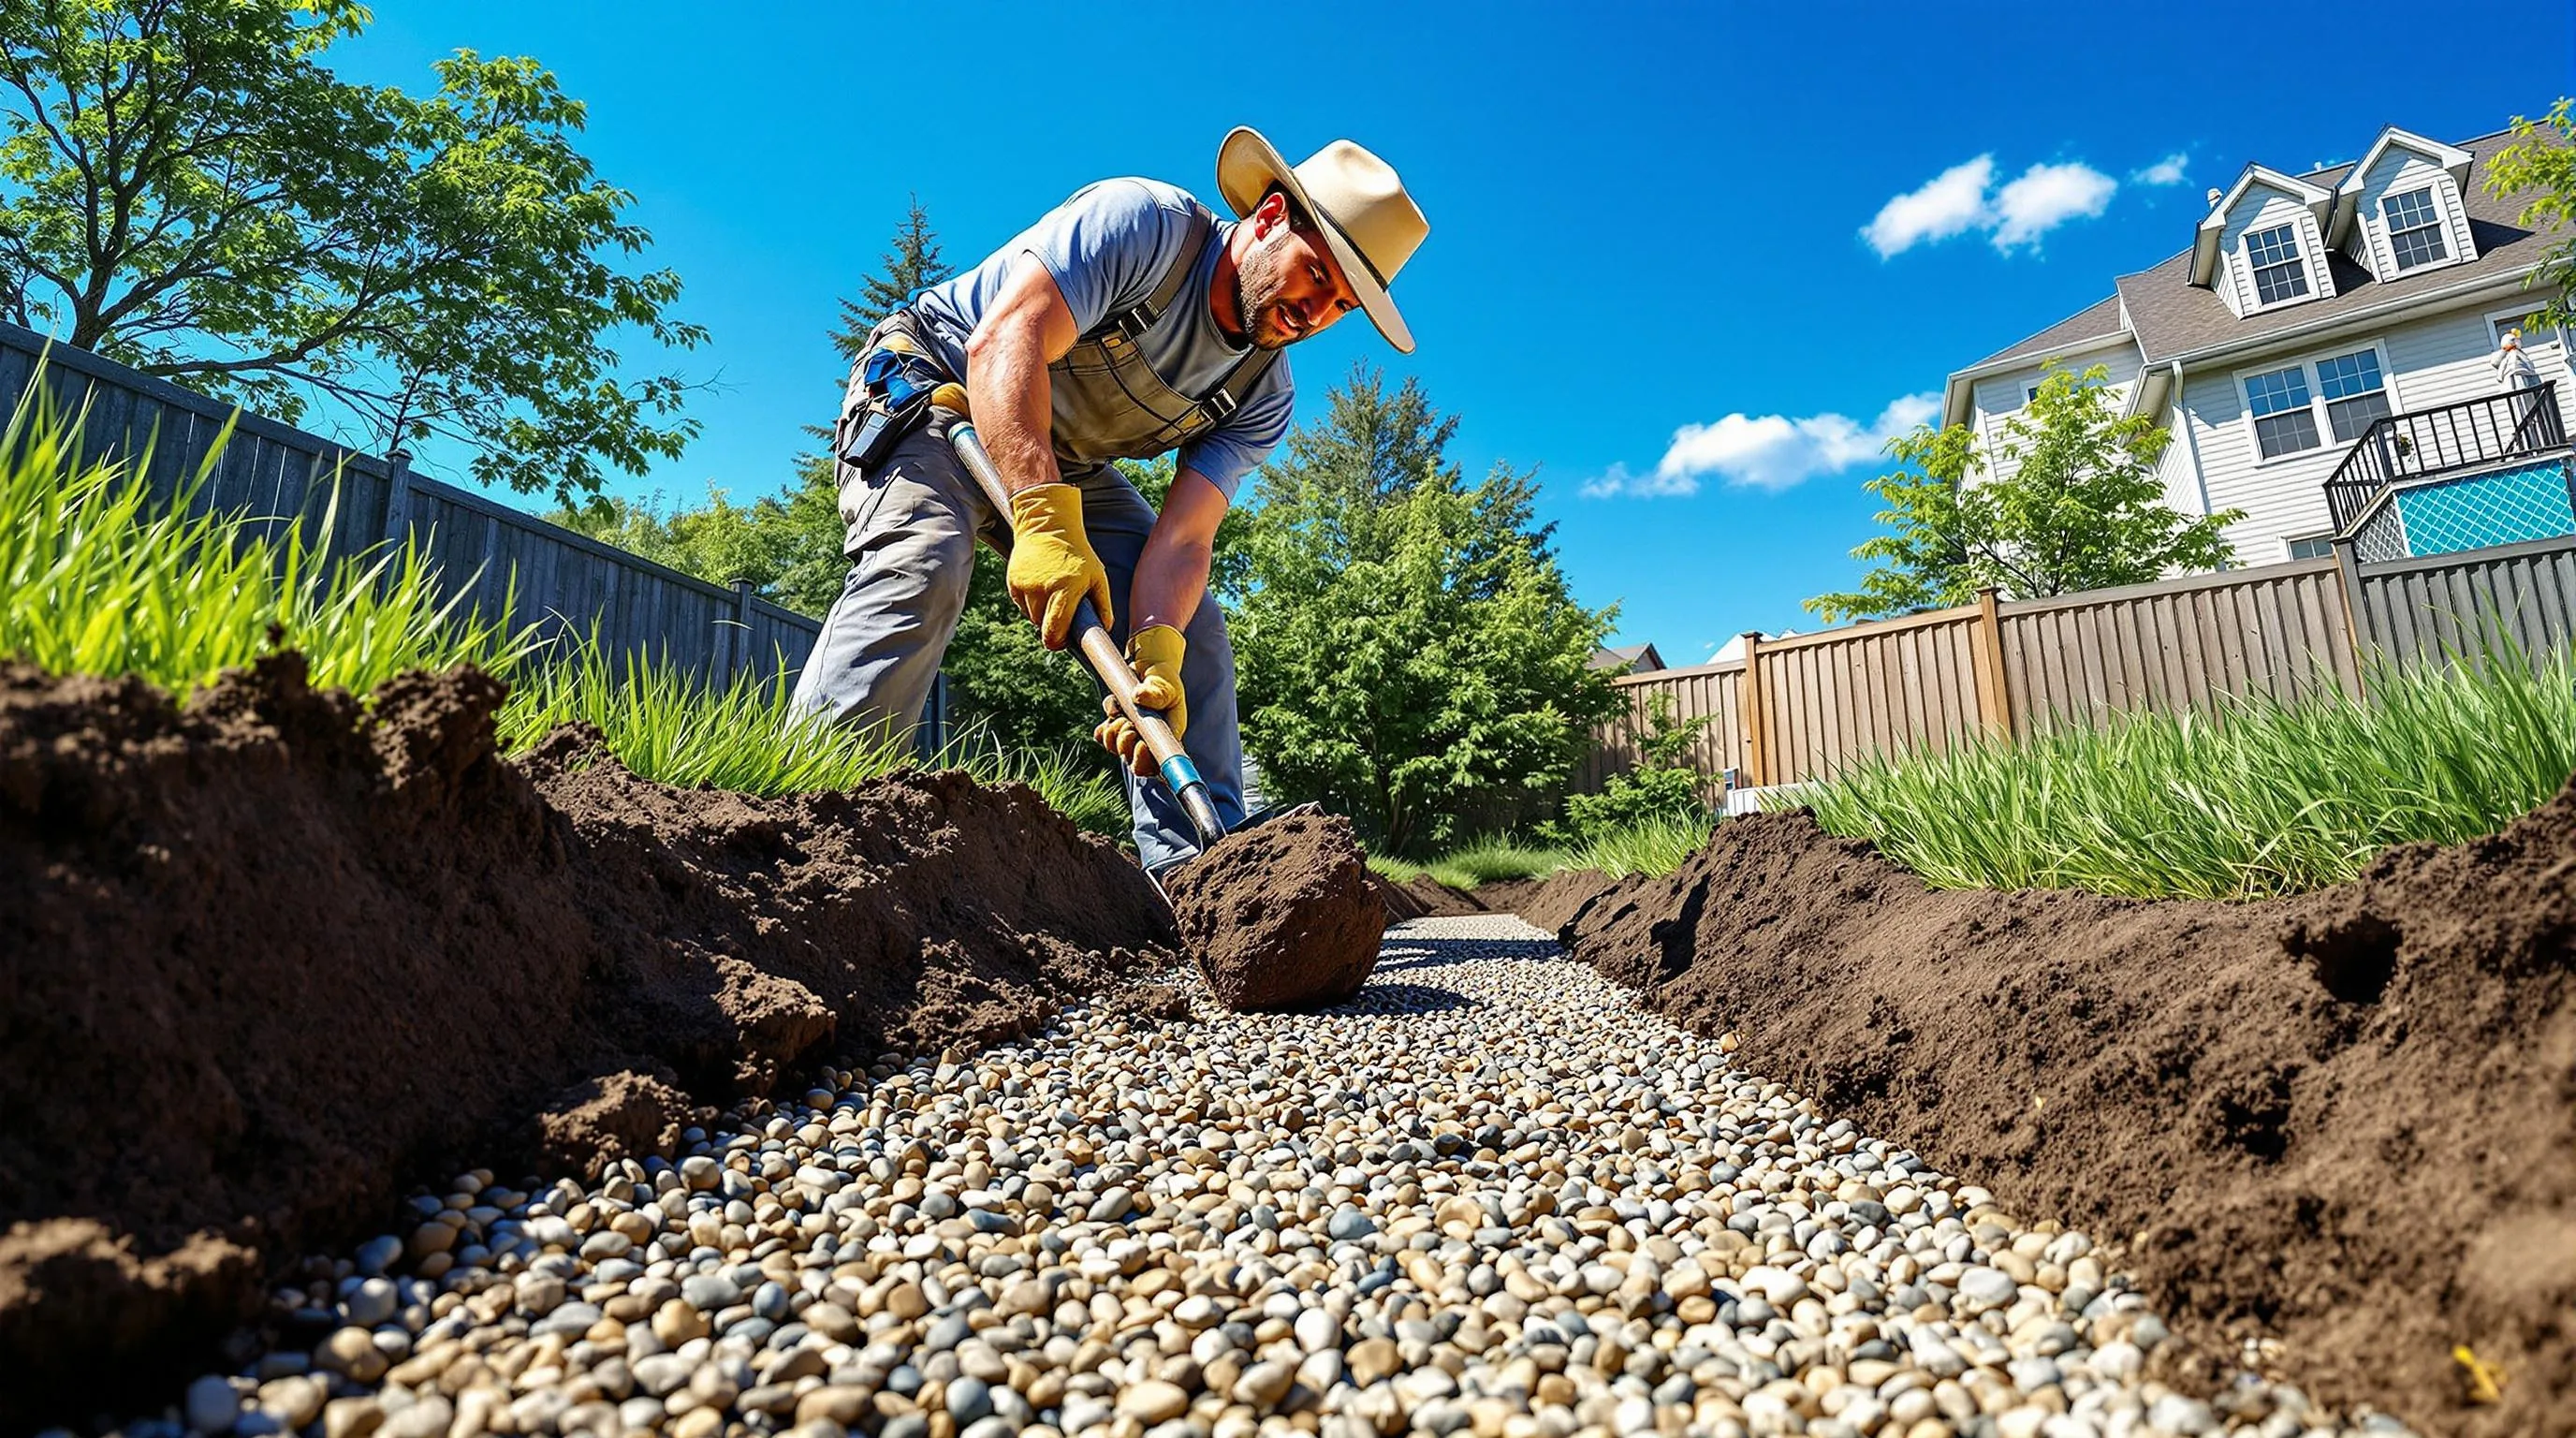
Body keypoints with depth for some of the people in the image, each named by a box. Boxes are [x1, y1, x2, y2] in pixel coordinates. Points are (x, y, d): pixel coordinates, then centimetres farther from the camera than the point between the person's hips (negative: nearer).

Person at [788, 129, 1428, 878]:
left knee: (1191, 628, -6)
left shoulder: (1264, 395, -8)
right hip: (931, 387, -5)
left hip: (1070, 465, 6)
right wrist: (1045, 520, -48)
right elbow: (1005, 342, -35)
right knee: (921, 567, -34)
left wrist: (1158, 652, -38)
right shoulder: (1145, 223, -24)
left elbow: (1182, 536, -18)